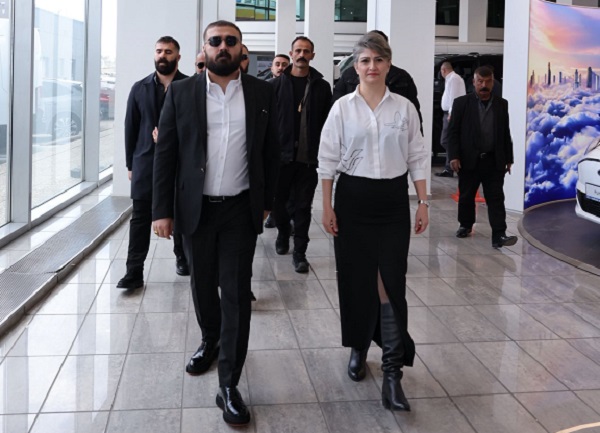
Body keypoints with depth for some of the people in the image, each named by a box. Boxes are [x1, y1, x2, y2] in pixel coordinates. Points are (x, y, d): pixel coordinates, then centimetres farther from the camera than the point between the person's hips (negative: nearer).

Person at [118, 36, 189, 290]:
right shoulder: (140, 88, 7)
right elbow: (131, 128, 9)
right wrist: (130, 164, 6)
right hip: (145, 163, 1)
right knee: (140, 217, -2)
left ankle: (182, 257, 32)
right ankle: (134, 271, 0)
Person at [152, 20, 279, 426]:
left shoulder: (262, 93, 1)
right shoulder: (181, 92, 0)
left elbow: (271, 152, 7)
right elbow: (166, 153, -1)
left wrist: (266, 202, 6)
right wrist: (162, 209, -5)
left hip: (241, 210, -1)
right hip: (195, 208, 1)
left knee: (237, 294, -2)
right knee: (203, 285, 15)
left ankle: (229, 385, 4)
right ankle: (210, 341, 43)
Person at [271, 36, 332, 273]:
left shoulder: (322, 86, 4)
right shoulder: (278, 84, 2)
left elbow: (327, 122, 4)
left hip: (308, 157, 0)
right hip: (281, 155, 0)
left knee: (303, 207, 3)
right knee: (277, 201, 10)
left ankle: (299, 253, 11)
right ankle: (283, 231, 38)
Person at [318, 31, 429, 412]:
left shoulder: (405, 108, 2)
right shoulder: (342, 108, -1)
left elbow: (417, 158, 5)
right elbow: (328, 160, 1)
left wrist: (423, 203, 1)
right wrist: (327, 207, -3)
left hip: (393, 200, 0)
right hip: (353, 199, 0)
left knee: (393, 282, -5)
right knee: (356, 279, 8)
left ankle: (393, 372, -2)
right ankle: (359, 348, 31)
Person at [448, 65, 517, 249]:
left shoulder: (502, 104, 9)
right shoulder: (461, 103, 0)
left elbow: (506, 133, 11)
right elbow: (453, 132, -2)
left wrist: (508, 159, 9)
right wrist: (454, 156, -12)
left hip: (494, 161, 1)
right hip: (468, 160, -1)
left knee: (496, 198, -5)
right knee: (466, 197, 13)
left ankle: (499, 236, -8)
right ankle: (465, 225, 34)